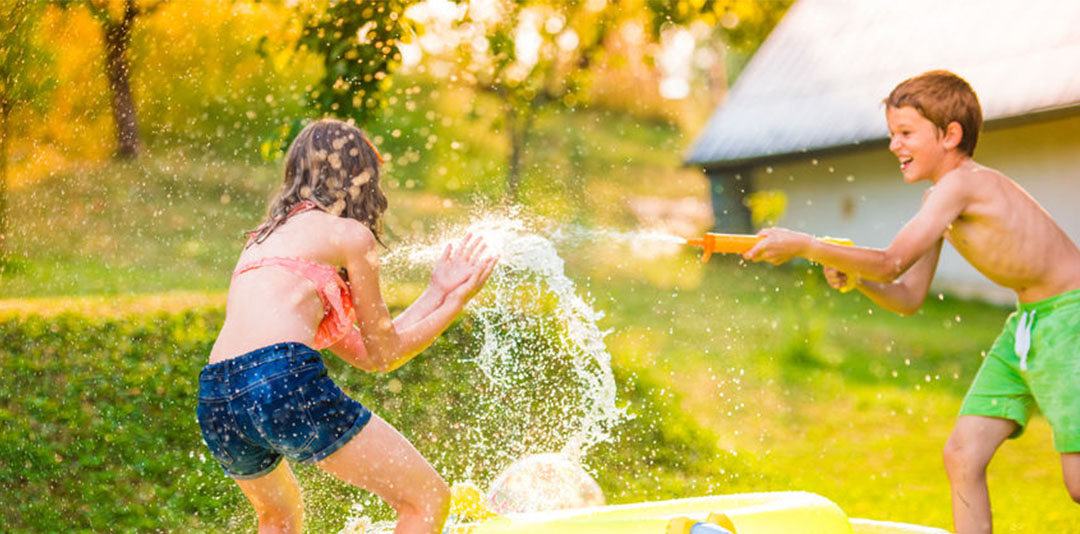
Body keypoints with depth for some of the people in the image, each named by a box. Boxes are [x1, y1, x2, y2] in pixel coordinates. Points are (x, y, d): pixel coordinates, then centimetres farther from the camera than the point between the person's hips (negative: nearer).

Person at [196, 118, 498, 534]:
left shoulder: (265, 240, 28)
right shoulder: (351, 234, 7)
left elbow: (363, 352, 27)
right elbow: (384, 353, 13)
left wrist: (437, 292, 35)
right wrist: (457, 302, 24)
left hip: (216, 405, 8)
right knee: (428, 500, 3)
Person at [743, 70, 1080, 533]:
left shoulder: (963, 183, -22)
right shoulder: (939, 199, 7)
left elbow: (891, 264, -27)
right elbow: (908, 298, 10)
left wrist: (802, 245, -24)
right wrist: (852, 275, -8)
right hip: (1026, 322, 9)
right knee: (962, 457, 2)